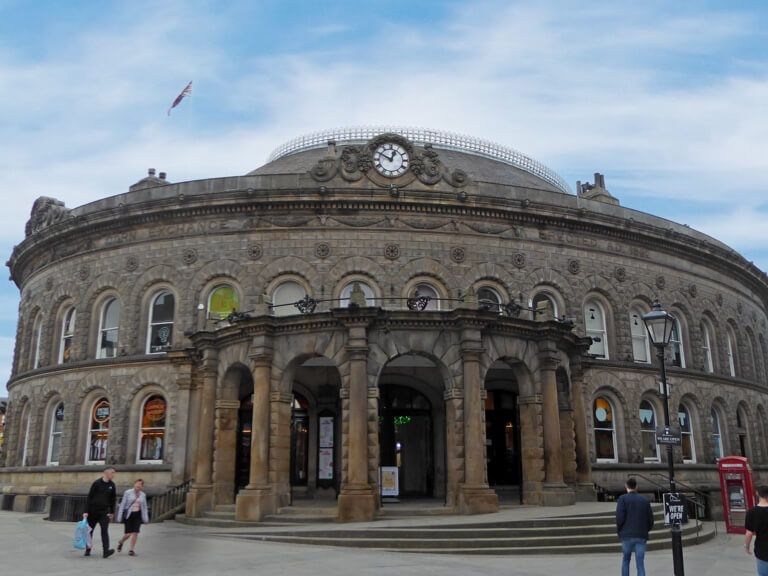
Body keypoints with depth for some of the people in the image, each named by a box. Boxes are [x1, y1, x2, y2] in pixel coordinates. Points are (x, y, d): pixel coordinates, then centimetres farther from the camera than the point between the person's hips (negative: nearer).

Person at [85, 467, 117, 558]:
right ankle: (88, 550, 26)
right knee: (89, 530, 9)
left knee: (105, 530, -13)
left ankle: (106, 551, -21)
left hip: (104, 512, 1)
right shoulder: (97, 483, -5)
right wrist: (86, 511, -9)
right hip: (93, 511, -1)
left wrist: (112, 512, 13)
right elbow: (89, 498, -5)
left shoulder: (112, 485, 6)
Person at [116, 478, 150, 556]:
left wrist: (146, 519, 8)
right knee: (128, 534, -5)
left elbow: (144, 507, 13)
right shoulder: (128, 492, -5)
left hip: (138, 515, 3)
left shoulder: (143, 495, 6)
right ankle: (120, 542, 28)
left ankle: (131, 550, 6)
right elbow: (122, 504, -3)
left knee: (135, 533, -7)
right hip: (129, 515, -3)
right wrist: (119, 517, -4)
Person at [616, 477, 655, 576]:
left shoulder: (623, 498, -2)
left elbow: (620, 518, -13)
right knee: (640, 564, 2)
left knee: (625, 560, 19)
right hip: (641, 537, 2)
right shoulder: (645, 500, 10)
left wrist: (619, 531, 4)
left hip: (627, 536, -2)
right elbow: (650, 520, 6)